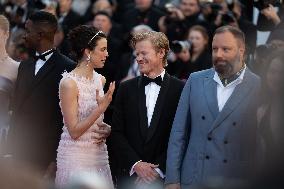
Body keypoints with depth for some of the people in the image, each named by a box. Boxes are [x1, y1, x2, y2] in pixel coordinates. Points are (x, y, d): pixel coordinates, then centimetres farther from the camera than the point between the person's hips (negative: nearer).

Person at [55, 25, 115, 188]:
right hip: (76, 156, -7)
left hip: (99, 154, 7)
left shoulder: (101, 80, 8)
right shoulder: (69, 83, -14)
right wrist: (101, 108, -23)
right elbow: (74, 131, -16)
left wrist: (106, 129, 2)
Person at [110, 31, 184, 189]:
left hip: (165, 176, -2)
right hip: (130, 176, 2)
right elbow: (117, 133, 3)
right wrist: (136, 164, -9)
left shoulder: (180, 89, -3)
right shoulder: (126, 89, 7)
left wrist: (160, 169, -12)